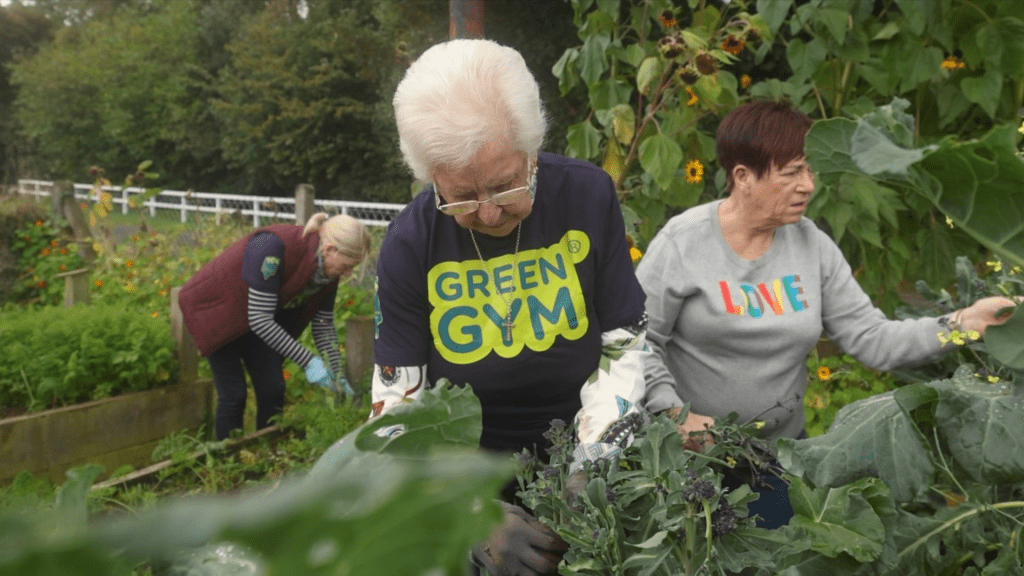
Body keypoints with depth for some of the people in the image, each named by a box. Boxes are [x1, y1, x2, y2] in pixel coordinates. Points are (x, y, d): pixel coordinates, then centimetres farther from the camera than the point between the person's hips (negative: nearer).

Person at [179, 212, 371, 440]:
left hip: (255, 319, 7)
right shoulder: (274, 249, -37)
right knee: (234, 395, -9)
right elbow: (259, 319, -34)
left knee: (273, 389, 2)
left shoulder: (328, 270, -14)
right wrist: (307, 361, -33)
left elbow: (323, 325, -3)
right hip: (215, 308, -7)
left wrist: (337, 376, -9)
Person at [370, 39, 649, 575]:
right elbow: (398, 406, -15)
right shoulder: (408, 245, -17)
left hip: (580, 453, 1)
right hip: (471, 473, -1)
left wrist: (590, 468, -19)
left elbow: (626, 346, -8)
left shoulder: (589, 197, -14)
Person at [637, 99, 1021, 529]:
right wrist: (673, 412, -22)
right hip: (689, 447, -3)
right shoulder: (683, 242, -14)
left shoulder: (813, 245, -2)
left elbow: (871, 339, -5)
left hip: (778, 448, 4)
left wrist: (963, 324, -16)